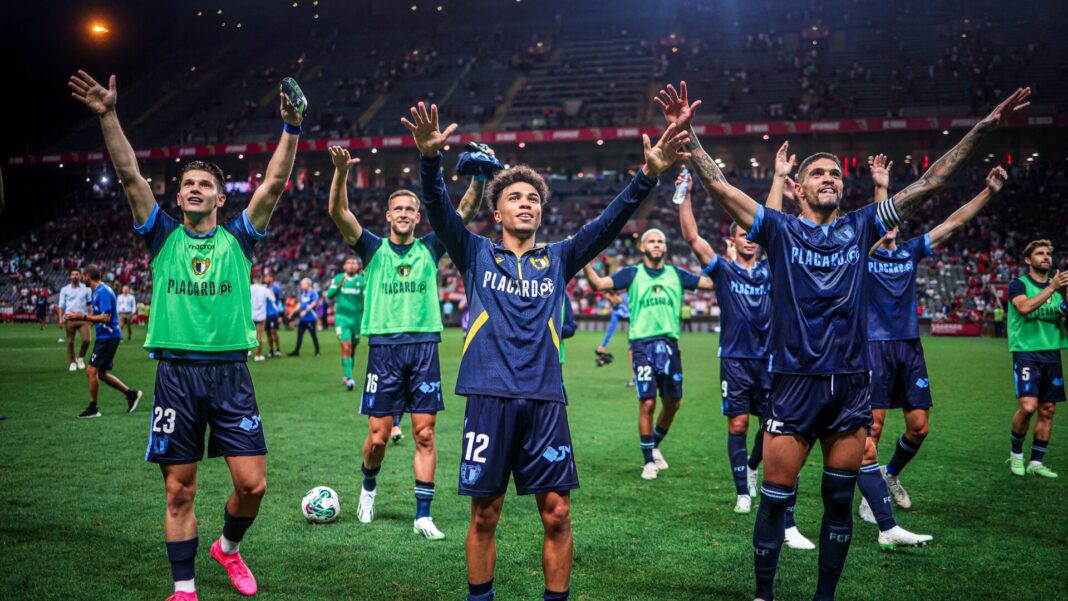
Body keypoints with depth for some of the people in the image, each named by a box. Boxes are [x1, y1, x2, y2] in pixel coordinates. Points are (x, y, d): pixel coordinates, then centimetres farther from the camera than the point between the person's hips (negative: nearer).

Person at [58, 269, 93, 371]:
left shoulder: (86, 289, 9)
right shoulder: (64, 290, 10)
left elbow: (90, 304, 11)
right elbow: (61, 305, 8)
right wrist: (61, 318, -4)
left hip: (82, 318, -1)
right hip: (69, 318, 1)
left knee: (86, 340, -13)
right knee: (70, 342, 1)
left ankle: (80, 358, 10)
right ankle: (72, 362, 12)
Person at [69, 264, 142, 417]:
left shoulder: (103, 292, -17)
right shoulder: (97, 291, 14)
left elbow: (105, 318, -23)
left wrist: (83, 317, -24)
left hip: (108, 337, -10)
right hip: (104, 337, 10)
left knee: (92, 370, -8)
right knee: (101, 373, 13)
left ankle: (93, 408, 0)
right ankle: (131, 393, 19)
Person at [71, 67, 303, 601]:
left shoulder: (237, 237, 7)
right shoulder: (164, 236, 8)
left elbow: (275, 182, -3)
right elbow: (129, 174, -1)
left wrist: (291, 130, -13)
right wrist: (108, 116, -10)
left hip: (230, 372, 0)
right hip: (176, 372, 0)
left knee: (252, 483, -3)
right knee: (179, 491, 4)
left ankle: (229, 546, 28)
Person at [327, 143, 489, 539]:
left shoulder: (430, 249, 10)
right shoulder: (373, 249, 7)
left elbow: (466, 212, 2)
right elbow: (338, 212, -7)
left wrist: (479, 178, -14)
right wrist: (341, 172, -23)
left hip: (424, 346, 1)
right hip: (383, 347, -1)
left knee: (425, 434, 0)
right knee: (378, 434, 1)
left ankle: (423, 514, 6)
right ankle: (369, 487, 31)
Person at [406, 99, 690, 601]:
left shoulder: (558, 259, 13)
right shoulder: (476, 254, 9)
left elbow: (609, 222, 2)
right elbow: (439, 210, -6)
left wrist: (648, 175, -12)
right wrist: (430, 158, -24)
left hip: (545, 401, 2)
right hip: (491, 398, -1)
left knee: (556, 514, 2)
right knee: (484, 516, 5)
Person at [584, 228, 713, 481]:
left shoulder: (676, 274, 11)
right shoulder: (633, 274, 4)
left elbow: (713, 282, 8)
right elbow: (598, 283, -6)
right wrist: (585, 260, -19)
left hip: (669, 344, 3)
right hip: (642, 344, -3)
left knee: (672, 403, 8)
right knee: (647, 403, -6)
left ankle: (654, 446, 33)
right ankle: (648, 460, 9)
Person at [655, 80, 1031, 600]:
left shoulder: (860, 227, 10)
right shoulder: (780, 230, 3)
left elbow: (929, 184, 10)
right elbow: (719, 187, -6)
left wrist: (983, 129, 6)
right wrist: (687, 134, -18)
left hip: (851, 386, 3)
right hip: (794, 385, -3)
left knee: (839, 501, 12)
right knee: (775, 499, 1)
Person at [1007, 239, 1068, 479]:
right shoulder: (1018, 284, -1)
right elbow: (1024, 307, -21)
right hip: (1026, 351, -5)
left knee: (1047, 410, 4)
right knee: (1028, 406, -17)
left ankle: (1036, 463, 13)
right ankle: (1016, 454, 5)